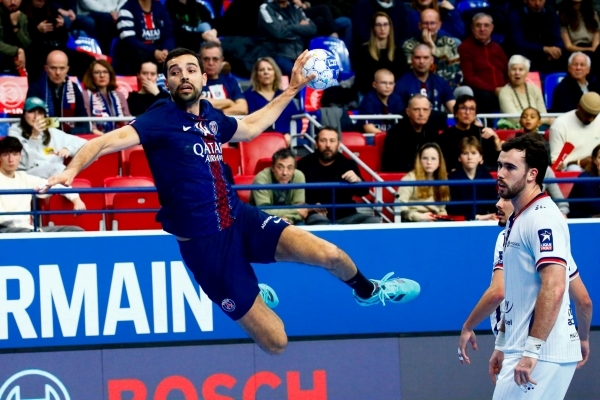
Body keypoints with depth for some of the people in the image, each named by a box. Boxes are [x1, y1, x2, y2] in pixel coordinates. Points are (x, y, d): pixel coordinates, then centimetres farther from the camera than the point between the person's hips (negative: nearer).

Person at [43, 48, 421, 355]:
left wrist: (293, 88, 29)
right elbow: (109, 141, -28)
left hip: (242, 220, 5)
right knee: (275, 342, -6)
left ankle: (368, 290, 18)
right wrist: (72, 169, -46)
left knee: (328, 254, -19)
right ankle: (257, 297, 34)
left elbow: (250, 127, 30)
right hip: (204, 244, -5)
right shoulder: (161, 120, -14)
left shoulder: (211, 117, 6)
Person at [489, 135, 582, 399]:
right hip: (519, 350, 10)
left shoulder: (543, 218, -14)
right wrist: (502, 344, 23)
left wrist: (532, 350, -25)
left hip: (544, 354, -10)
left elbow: (554, 288, -23)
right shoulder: (518, 219, 17)